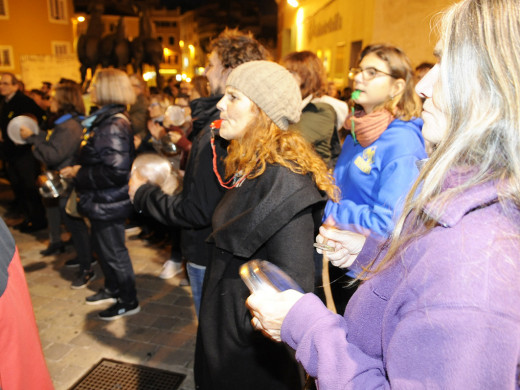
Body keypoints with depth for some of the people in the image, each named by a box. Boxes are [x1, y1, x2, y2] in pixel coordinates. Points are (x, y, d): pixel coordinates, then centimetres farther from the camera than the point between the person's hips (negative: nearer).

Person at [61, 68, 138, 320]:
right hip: (103, 200, 10)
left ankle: (128, 301, 24)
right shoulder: (105, 120, 8)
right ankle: (113, 289, 43)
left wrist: (79, 173, -20)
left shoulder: (113, 125, -23)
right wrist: (78, 170, 5)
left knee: (113, 251, 5)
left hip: (109, 203, -10)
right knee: (101, 245, 23)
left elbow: (115, 172, -30)